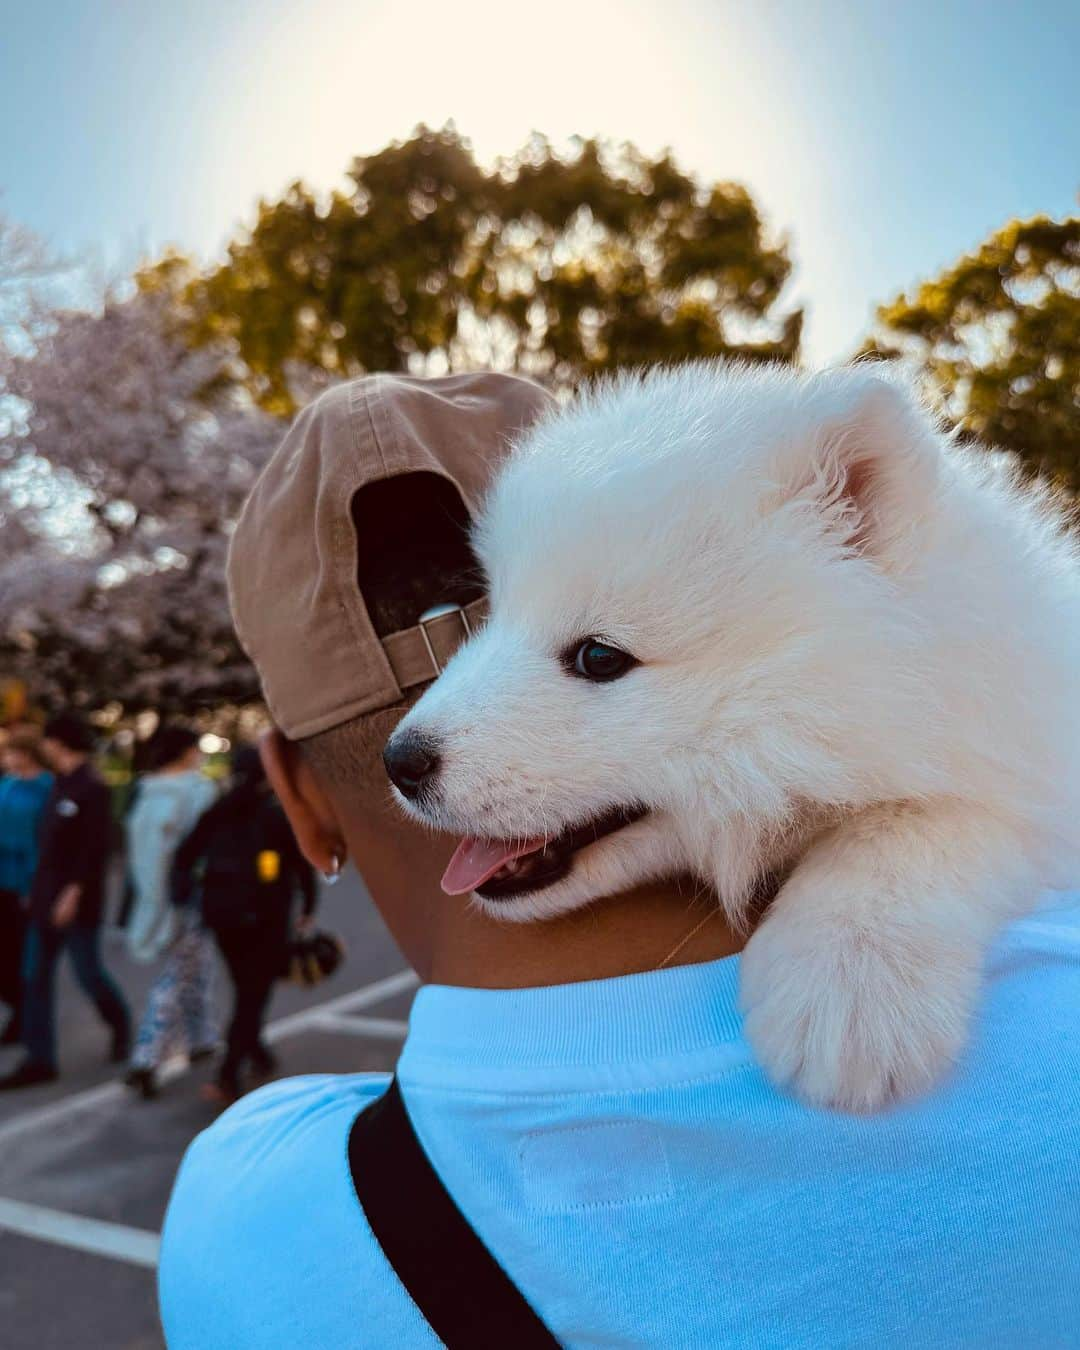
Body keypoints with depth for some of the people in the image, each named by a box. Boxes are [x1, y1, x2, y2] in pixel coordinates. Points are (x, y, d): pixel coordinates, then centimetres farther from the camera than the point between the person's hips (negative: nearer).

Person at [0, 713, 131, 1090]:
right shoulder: (61, 785, 12)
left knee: (88, 973, 4)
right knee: (35, 977, 6)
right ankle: (40, 1059, 14)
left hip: (76, 901, -8)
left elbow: (95, 847, -20)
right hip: (46, 899, 8)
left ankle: (120, 1025, 29)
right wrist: (38, 889, 15)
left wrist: (74, 892, -23)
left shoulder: (91, 788, -14)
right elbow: (52, 842, 16)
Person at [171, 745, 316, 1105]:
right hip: (265, 919, -4)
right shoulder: (281, 815, -6)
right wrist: (308, 907, 7)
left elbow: (185, 856, -1)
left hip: (222, 916, 5)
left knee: (246, 990, 21)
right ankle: (229, 1076, -3)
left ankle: (258, 1055, 33)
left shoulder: (217, 814, 4)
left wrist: (186, 894, 3)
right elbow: (302, 865, -4)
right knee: (254, 995, 2)